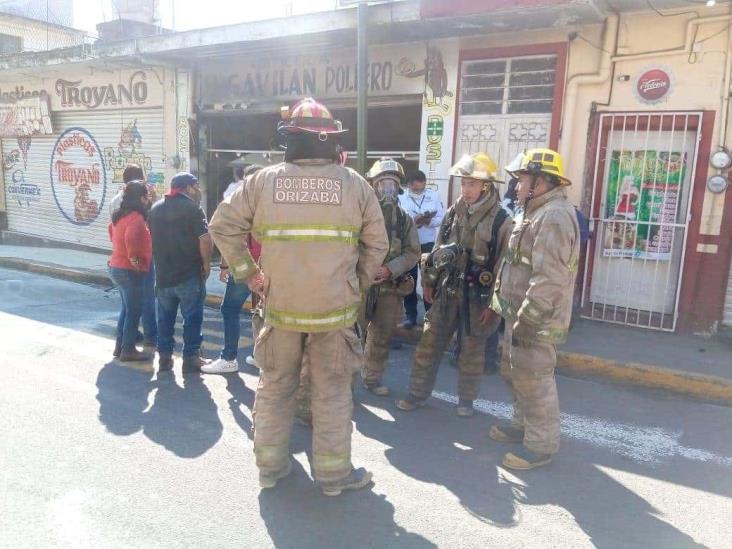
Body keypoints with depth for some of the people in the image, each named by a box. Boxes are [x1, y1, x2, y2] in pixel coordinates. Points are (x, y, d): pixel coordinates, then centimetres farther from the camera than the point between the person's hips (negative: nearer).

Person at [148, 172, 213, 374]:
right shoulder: (192, 207, -10)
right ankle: (191, 358, 6)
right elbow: (205, 239, -19)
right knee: (192, 317, 3)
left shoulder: (156, 208, 11)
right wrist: (206, 263, -7)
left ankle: (165, 357, 20)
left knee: (165, 318, 14)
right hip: (189, 274, -6)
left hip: (163, 273, 6)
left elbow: (153, 238, 18)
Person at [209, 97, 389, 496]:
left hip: (281, 306, 1)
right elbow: (377, 244, 2)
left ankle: (270, 465, 31)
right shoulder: (354, 184, -4)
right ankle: (334, 474, 23)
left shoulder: (263, 181, -4)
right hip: (335, 309, -1)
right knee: (332, 392, 11)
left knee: (275, 386, 18)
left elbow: (222, 227, 0)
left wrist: (249, 274, 6)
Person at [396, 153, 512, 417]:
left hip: (477, 295, -4)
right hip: (447, 290, 4)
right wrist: (429, 282, 14)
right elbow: (437, 249, 13)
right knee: (429, 343, 6)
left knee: (471, 350, 9)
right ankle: (417, 393, 20)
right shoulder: (453, 212, 5)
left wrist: (494, 302, -12)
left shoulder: (500, 220, -10)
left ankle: (466, 399, 27)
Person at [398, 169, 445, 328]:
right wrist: (413, 221, -30)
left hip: (428, 244, 1)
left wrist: (428, 221, -22)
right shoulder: (401, 197, -5)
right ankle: (410, 315, 18)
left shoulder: (434, 195, 1)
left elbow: (442, 218, -3)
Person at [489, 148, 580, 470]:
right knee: (514, 372, 21)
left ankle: (541, 445, 14)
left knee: (533, 380, 0)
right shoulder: (534, 213, 15)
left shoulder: (554, 217, -21)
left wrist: (525, 319, -25)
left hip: (536, 320, -11)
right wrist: (502, 303, 20)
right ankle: (523, 424, 37)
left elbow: (548, 279, -28)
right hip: (520, 312, 11)